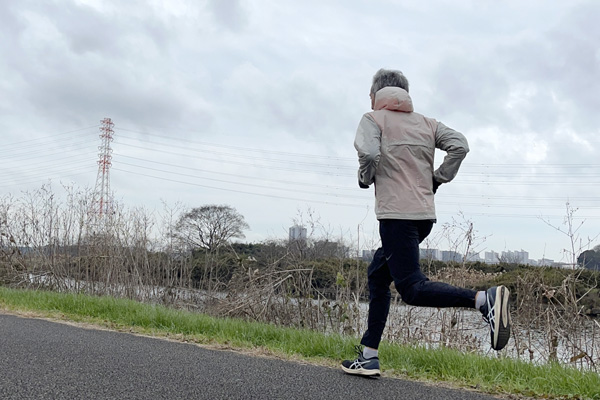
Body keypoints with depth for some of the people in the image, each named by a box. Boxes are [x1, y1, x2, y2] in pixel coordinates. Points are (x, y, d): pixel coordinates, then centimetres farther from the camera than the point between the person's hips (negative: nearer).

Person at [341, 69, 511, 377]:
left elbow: (368, 153, -16)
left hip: (396, 214, -7)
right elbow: (459, 145, 3)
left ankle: (484, 299, -29)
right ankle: (369, 357, 16)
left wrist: (364, 179, 3)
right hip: (425, 214, 7)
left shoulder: (373, 119, 3)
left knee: (412, 288, -10)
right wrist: (436, 180, 11)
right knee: (377, 276, 15)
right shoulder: (426, 123, 18)